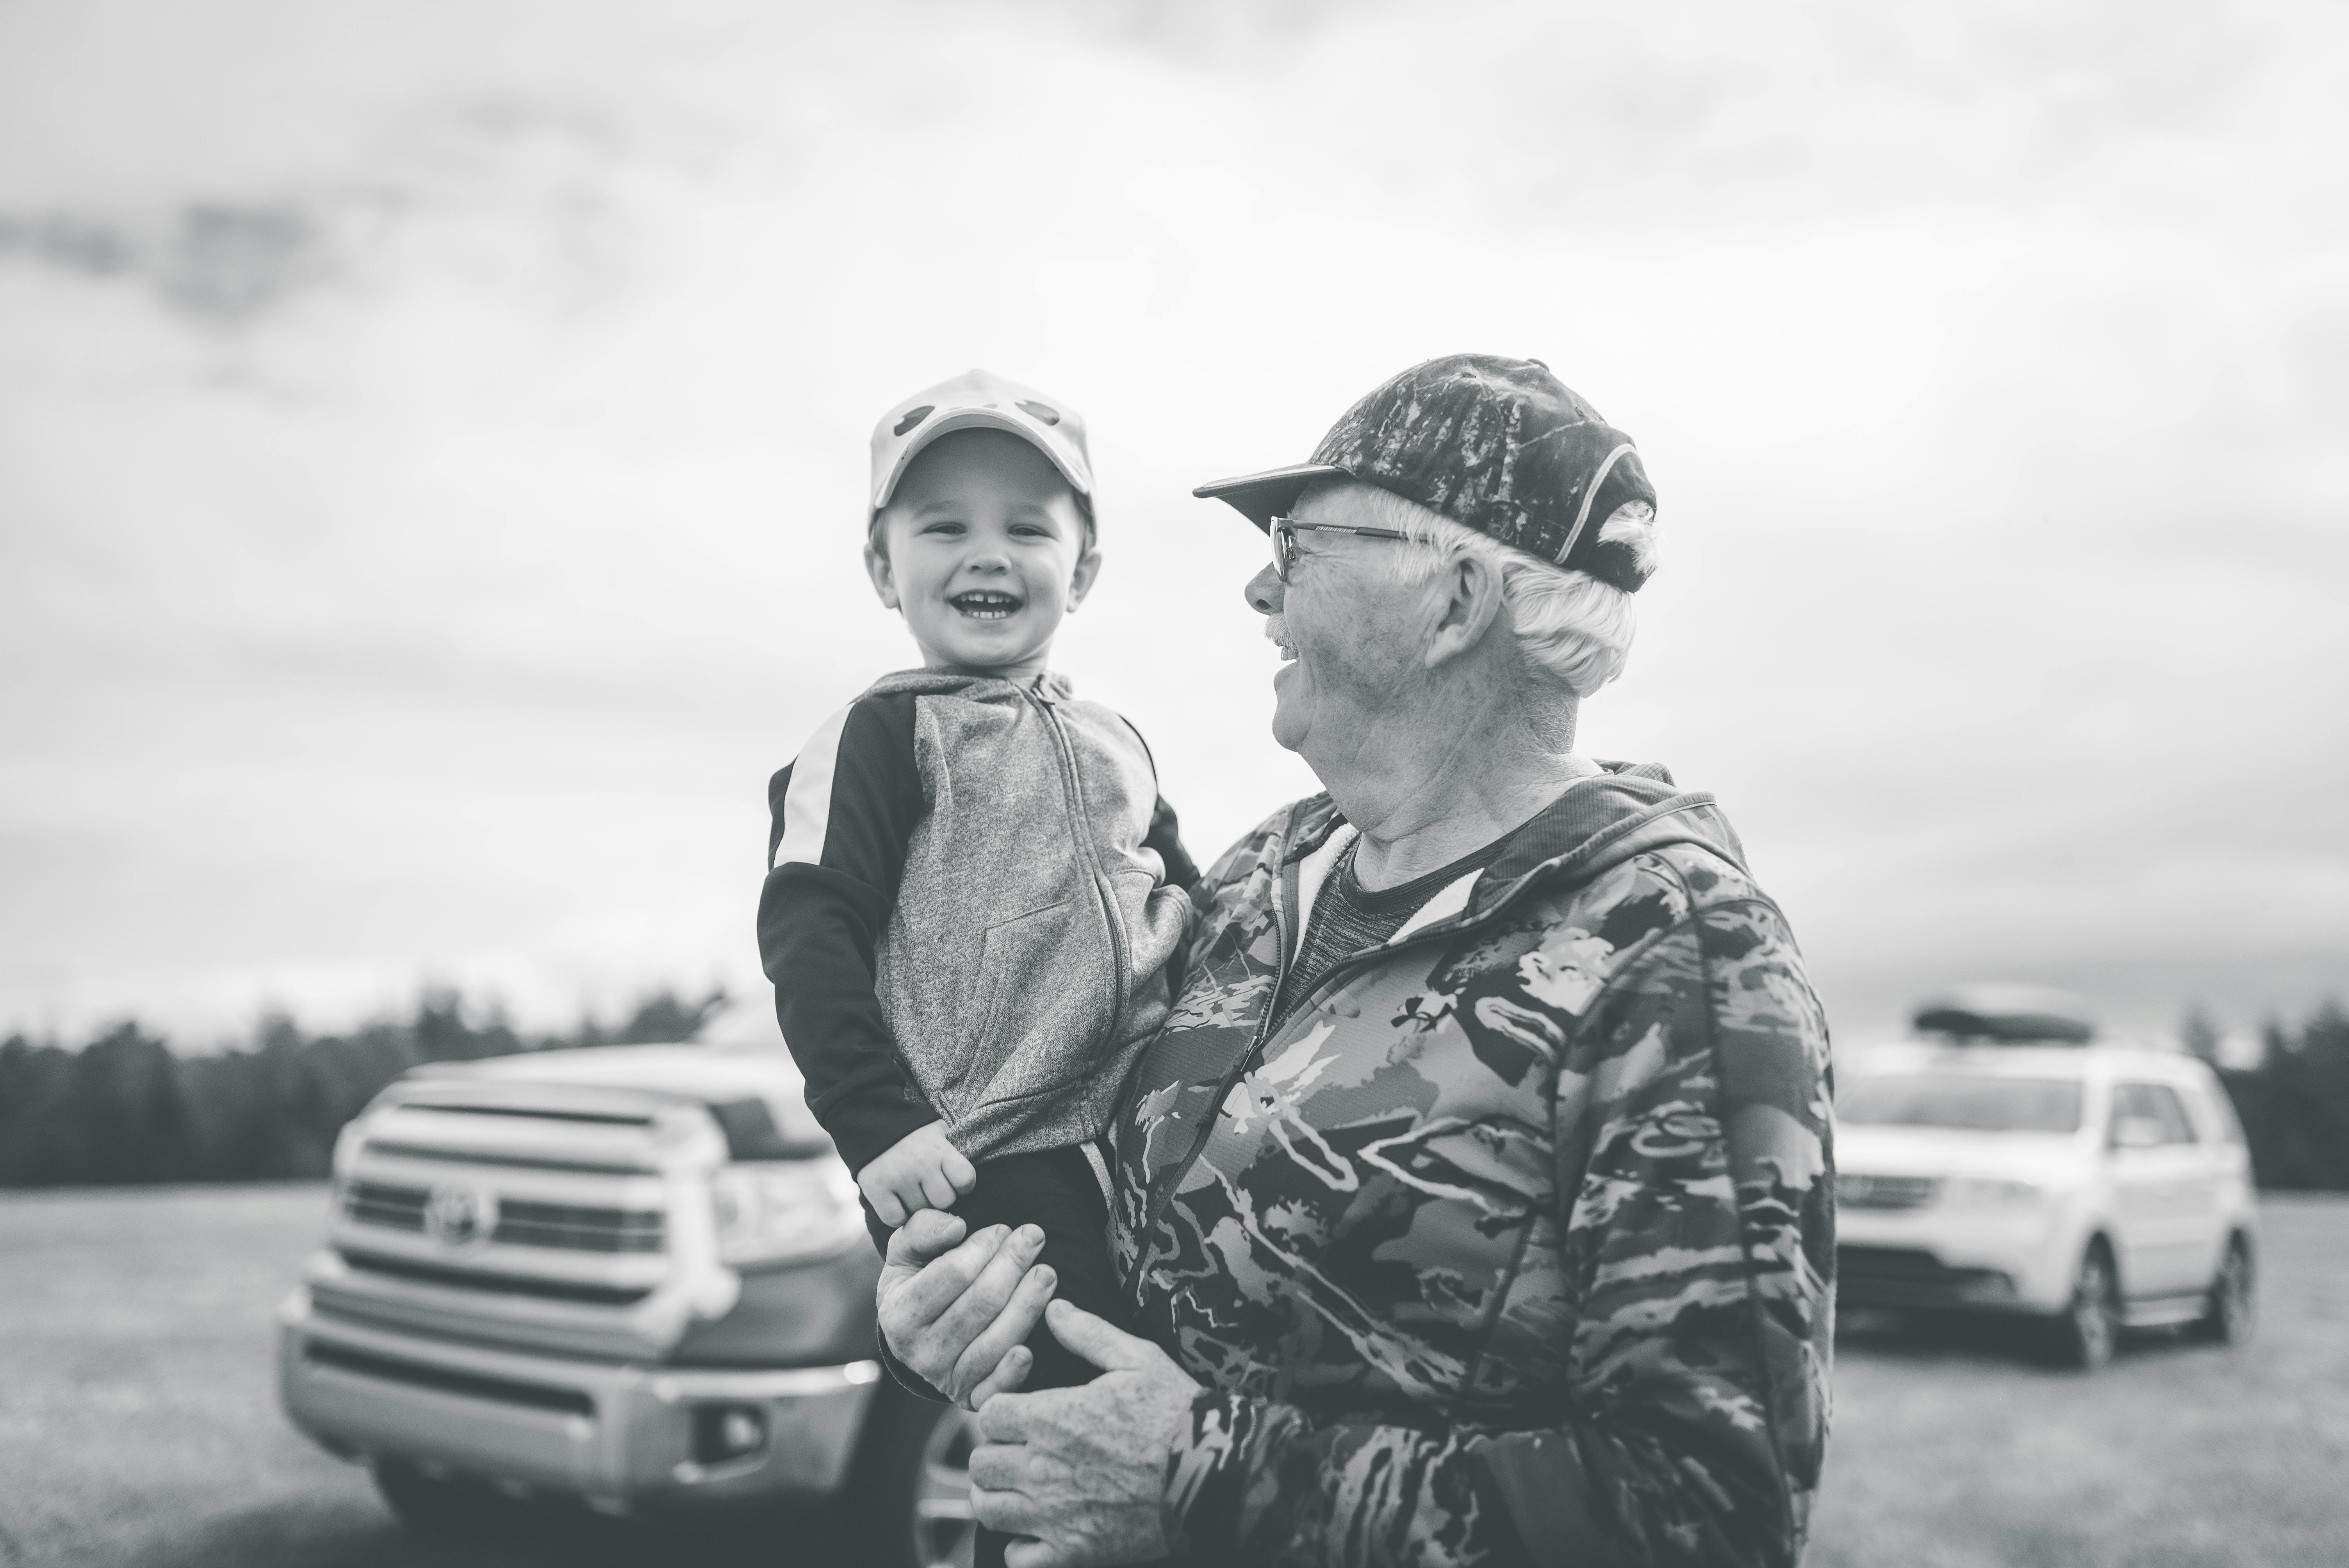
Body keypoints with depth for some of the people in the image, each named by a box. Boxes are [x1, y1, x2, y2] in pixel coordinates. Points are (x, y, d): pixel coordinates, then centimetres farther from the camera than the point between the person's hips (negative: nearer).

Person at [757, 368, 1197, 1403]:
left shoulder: (1113, 745, 17)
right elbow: (807, 939, -11)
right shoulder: (878, 737, -3)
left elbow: (1189, 901, 26)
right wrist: (879, 1125, -19)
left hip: (1142, 1161, 7)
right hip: (973, 1177, -6)